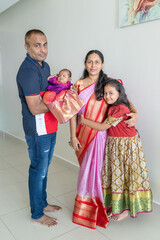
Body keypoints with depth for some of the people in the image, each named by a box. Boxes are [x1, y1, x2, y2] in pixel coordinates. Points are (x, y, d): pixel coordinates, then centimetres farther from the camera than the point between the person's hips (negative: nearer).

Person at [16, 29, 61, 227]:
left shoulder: (44, 65, 10)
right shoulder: (28, 71, -21)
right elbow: (35, 108, -25)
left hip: (49, 127, 9)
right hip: (38, 130, -9)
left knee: (43, 168, 20)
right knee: (38, 170, 5)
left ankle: (42, 203, 40)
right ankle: (37, 214, 26)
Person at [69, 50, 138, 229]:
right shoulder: (79, 85, 2)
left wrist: (135, 113, -20)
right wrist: (73, 136, 0)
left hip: (101, 134, -2)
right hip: (83, 134, 2)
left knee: (96, 169, 2)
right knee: (86, 168, 13)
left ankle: (93, 208, 25)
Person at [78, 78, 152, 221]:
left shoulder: (120, 109, -24)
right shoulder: (112, 106, 3)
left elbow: (103, 127, -22)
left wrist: (83, 120, -14)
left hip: (126, 145, -9)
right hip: (114, 144, 9)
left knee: (125, 175, 5)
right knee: (115, 173, 16)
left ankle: (125, 209, 23)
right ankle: (115, 205, 33)